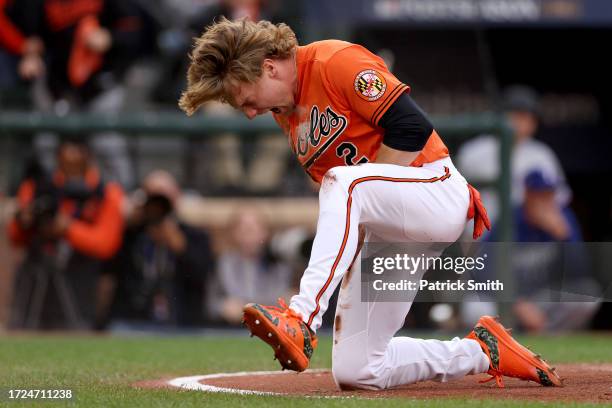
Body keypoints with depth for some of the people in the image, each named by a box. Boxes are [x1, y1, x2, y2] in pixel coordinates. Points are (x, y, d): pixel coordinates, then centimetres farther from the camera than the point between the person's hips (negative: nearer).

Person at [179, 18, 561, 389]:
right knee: (355, 373, 1)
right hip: (382, 238, 9)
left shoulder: (336, 62, -13)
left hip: (437, 193, -9)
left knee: (343, 182, -38)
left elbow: (413, 128, -20)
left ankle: (302, 319, -46)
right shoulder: (285, 111, 12)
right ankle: (480, 353, 19)